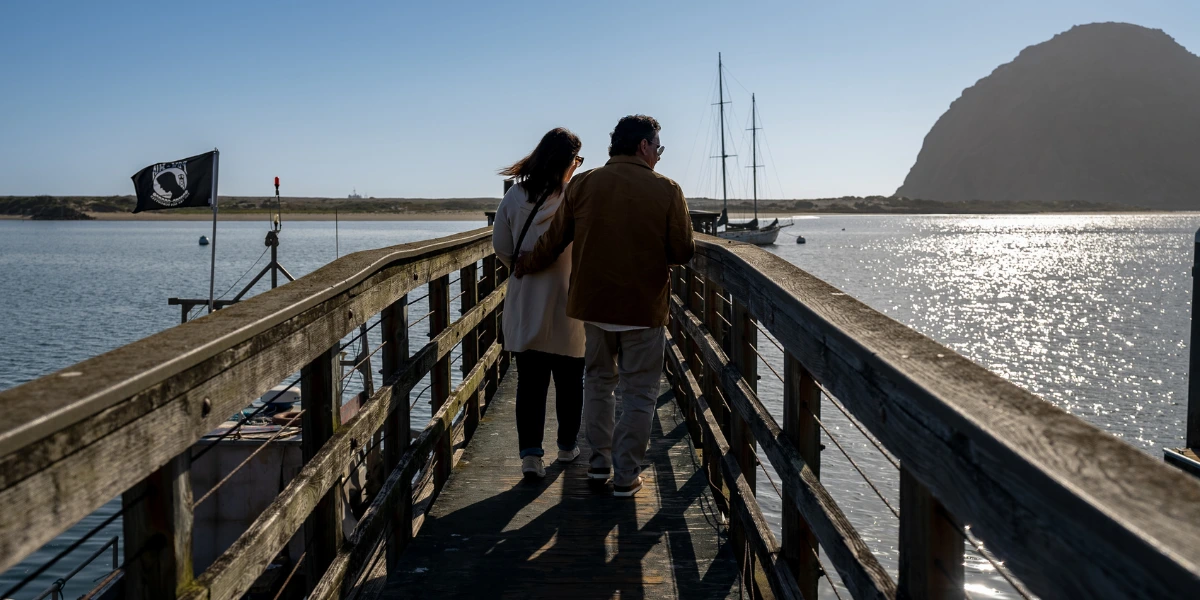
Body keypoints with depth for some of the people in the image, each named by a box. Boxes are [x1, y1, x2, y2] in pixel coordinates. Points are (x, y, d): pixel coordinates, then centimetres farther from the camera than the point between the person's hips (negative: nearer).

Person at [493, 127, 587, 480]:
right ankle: (568, 446, 29)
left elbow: (501, 247, 4)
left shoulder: (514, 196, -2)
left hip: (524, 306, 2)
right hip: (567, 307, -2)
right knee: (569, 381, 15)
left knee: (529, 382, 6)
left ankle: (531, 453, 0)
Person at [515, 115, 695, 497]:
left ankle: (600, 461, 25)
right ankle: (625, 476, 10)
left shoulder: (582, 185, -1)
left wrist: (525, 267, 21)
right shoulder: (666, 190, -8)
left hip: (594, 303, 3)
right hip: (644, 308, -3)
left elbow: (553, 240, 3)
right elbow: (683, 253, -6)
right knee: (638, 393, 7)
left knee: (599, 380, 20)